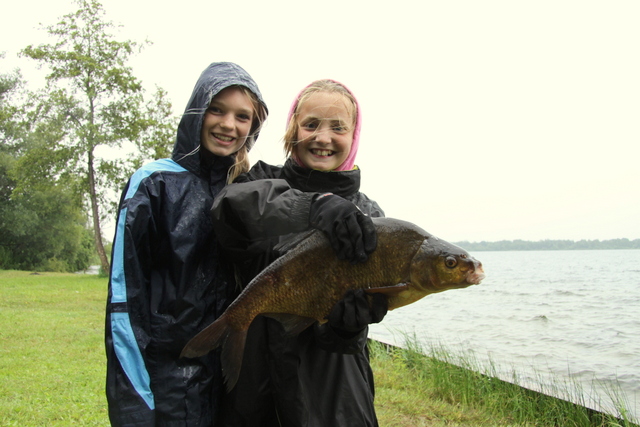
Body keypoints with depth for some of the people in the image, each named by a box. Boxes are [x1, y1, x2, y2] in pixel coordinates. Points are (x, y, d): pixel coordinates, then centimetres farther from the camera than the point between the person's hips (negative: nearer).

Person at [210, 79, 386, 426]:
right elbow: (230, 208, -22)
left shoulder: (367, 215, 3)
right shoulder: (264, 179, 1)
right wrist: (315, 206, -36)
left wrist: (349, 314, -30)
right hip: (256, 372, 0)